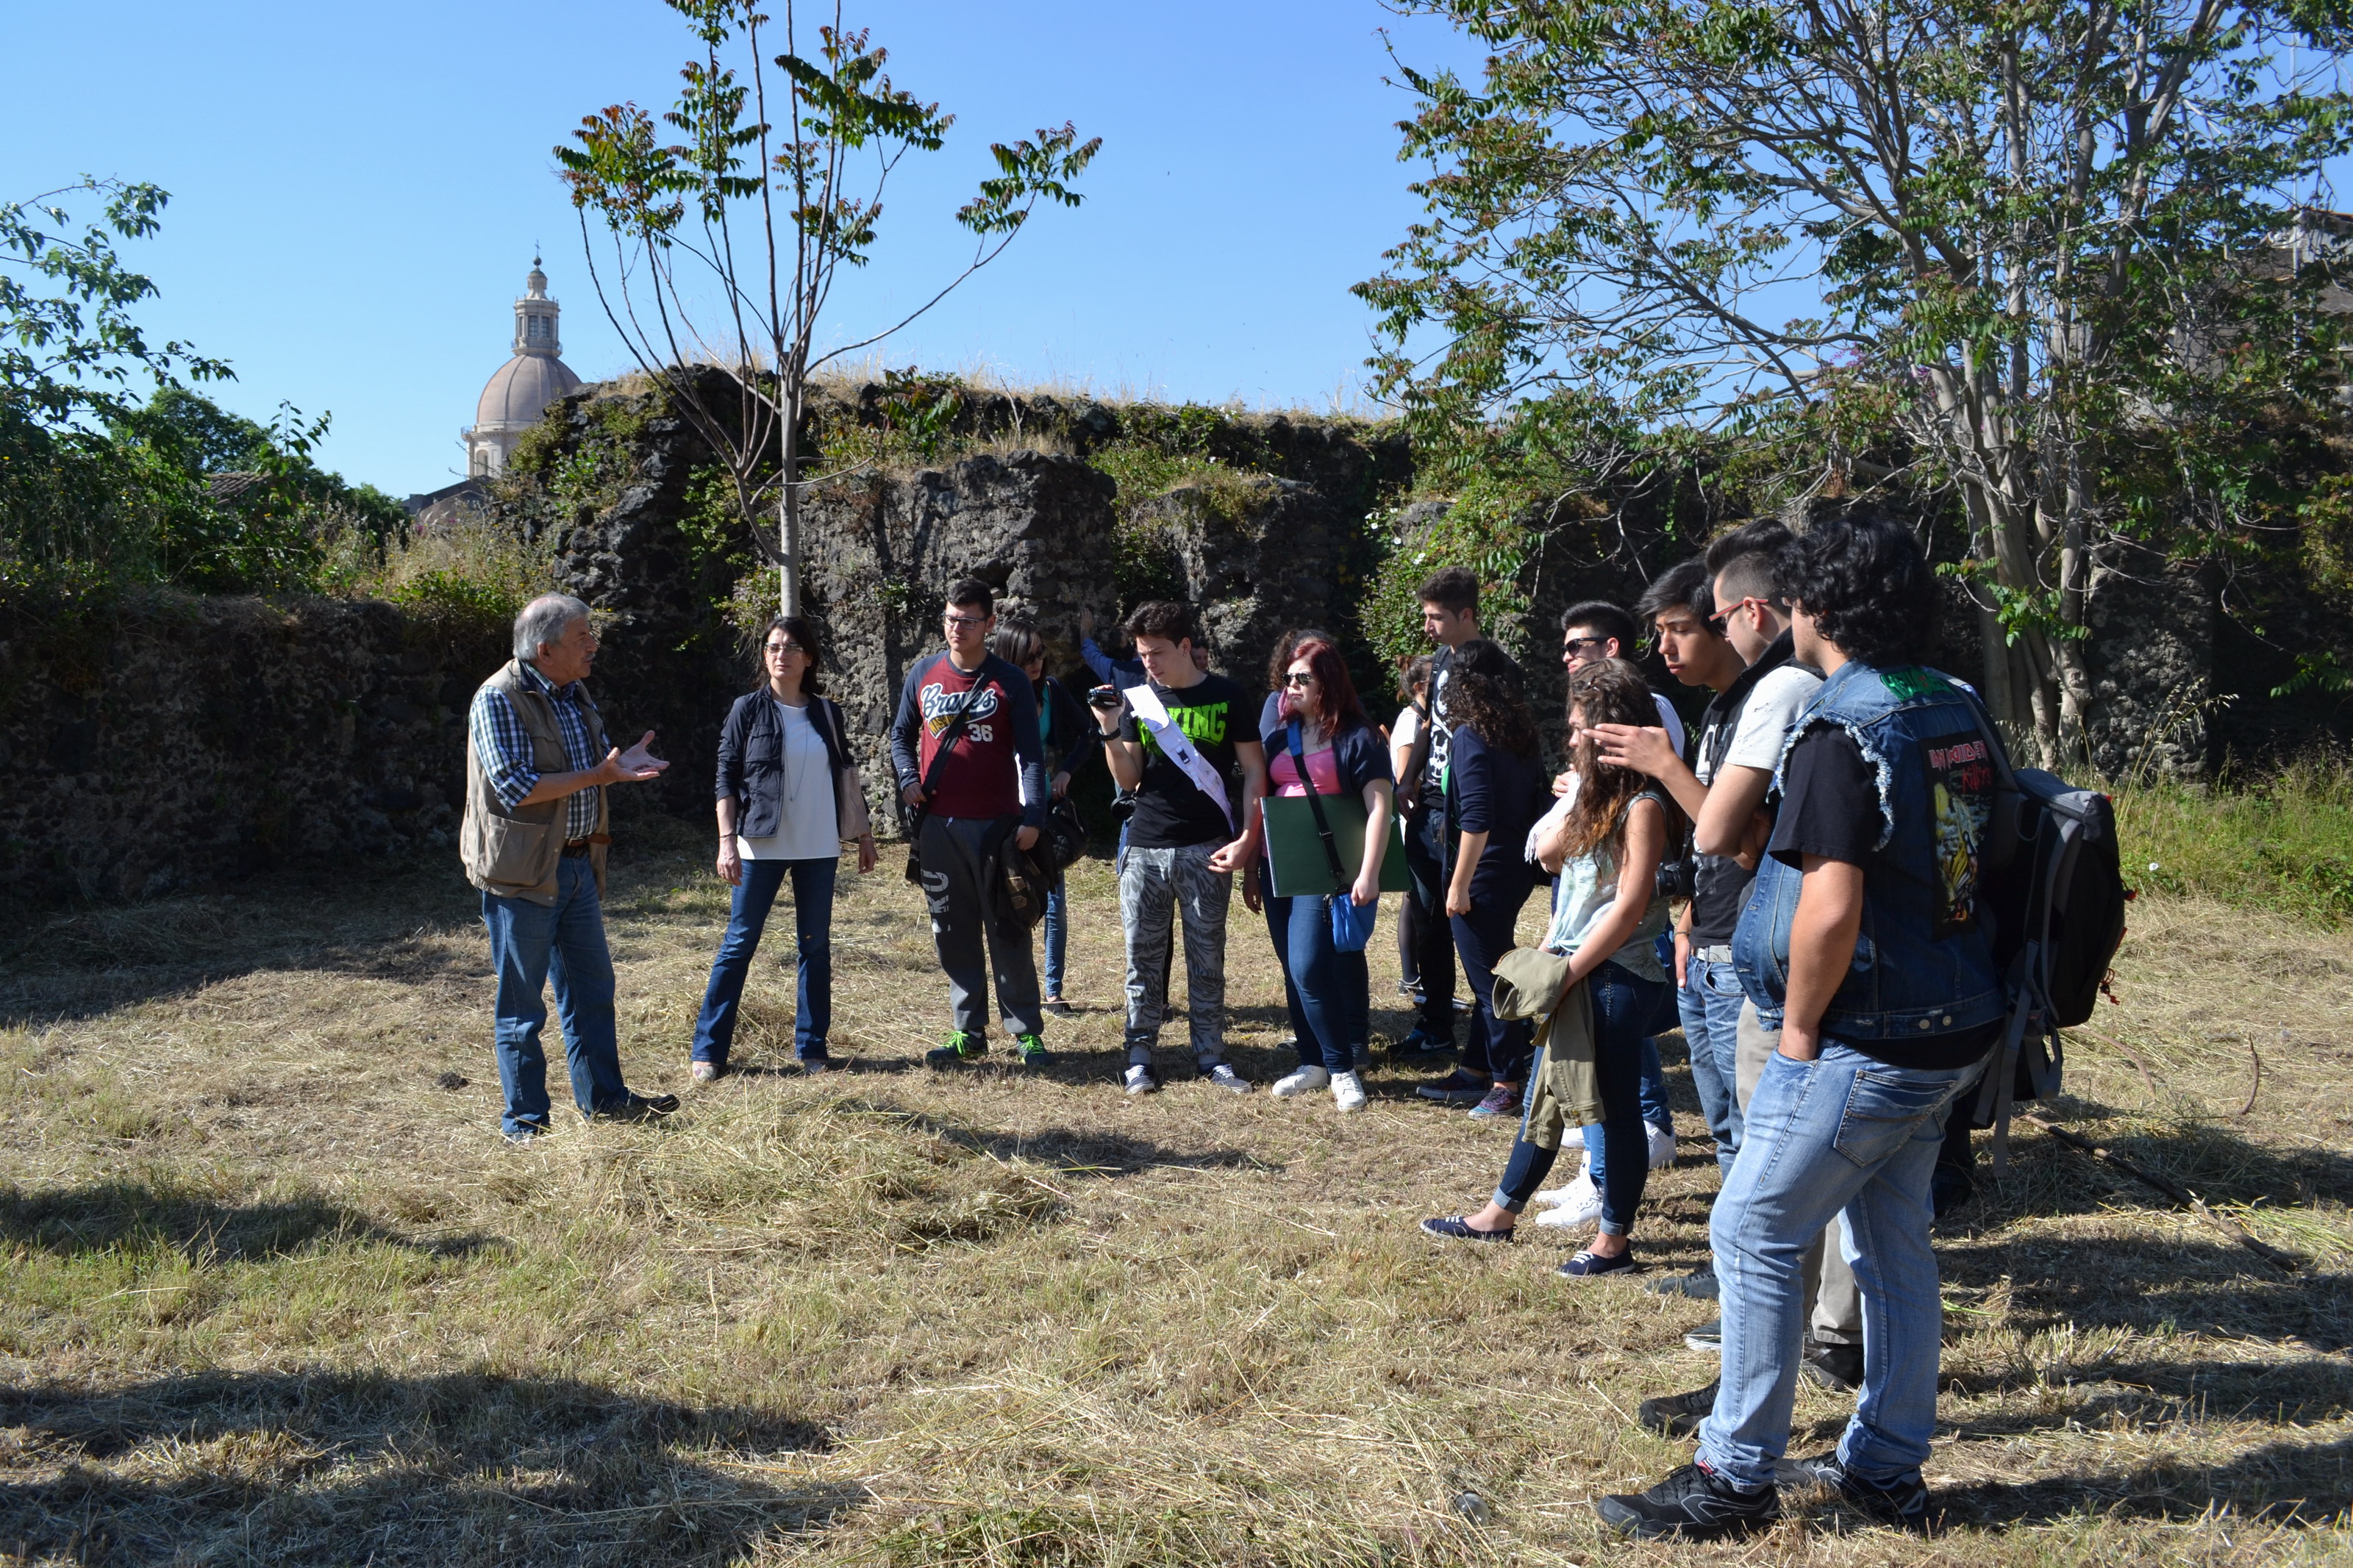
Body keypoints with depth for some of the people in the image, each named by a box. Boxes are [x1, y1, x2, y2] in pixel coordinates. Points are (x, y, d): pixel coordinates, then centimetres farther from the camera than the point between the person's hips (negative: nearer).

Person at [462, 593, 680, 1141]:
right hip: (522, 870, -8)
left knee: (592, 988, 15)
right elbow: (515, 786, -24)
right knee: (521, 1003, 2)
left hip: (577, 865, 8)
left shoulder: (576, 694, 11)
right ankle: (524, 1117, 12)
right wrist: (600, 775, -25)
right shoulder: (499, 700, -15)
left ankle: (603, 1096, 27)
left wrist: (622, 762, 3)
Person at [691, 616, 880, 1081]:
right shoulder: (748, 709, -1)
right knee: (739, 943, -1)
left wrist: (863, 833, 13)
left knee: (815, 945, 7)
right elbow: (727, 778, -3)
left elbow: (846, 778, 14)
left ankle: (812, 1046, 16)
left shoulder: (826, 714, 8)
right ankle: (709, 1050, 5)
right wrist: (727, 840, -11)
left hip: (818, 848, 3)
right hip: (762, 847, -3)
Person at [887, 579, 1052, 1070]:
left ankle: (1026, 1032, 10)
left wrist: (1032, 817, -13)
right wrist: (909, 779, 0)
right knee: (953, 933, 8)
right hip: (938, 824, 3)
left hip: (996, 825, -3)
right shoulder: (924, 675, 8)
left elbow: (1030, 754, -2)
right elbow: (901, 735, 19)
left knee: (1007, 930, 1)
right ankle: (969, 1034, 16)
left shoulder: (1010, 682, 0)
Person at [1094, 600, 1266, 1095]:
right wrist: (1111, 732, -9)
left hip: (1207, 849, -2)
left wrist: (1246, 839, -8)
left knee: (1207, 956, 4)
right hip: (1145, 848, 2)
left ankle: (1211, 1055, 13)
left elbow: (1253, 771, 1)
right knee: (1143, 956, 4)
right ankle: (1140, 1057, 12)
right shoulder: (1138, 700, 7)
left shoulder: (1228, 697, 0)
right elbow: (1128, 779, 7)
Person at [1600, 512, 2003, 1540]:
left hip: (1866, 1046, -9)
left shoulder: (1843, 730, -18)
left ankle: (1734, 1477, 9)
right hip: (1953, 1032, 9)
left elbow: (1831, 910, -24)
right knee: (1893, 1241, 17)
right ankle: (1887, 1470, 28)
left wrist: (1798, 1030, -12)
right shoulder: (1957, 712, 8)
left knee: (1754, 1234, 1)